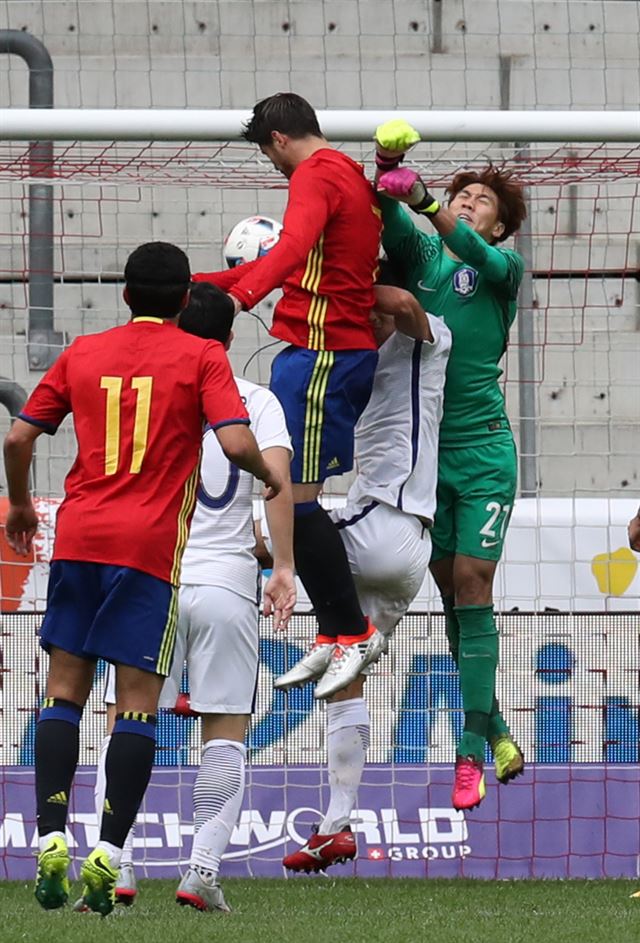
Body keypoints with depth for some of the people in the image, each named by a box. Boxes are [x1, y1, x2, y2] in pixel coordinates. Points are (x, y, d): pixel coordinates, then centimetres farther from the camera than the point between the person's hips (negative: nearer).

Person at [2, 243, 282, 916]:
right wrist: (270, 477, 11)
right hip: (150, 544, -3)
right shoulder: (201, 356, 2)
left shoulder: (82, 354, 12)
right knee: (138, 702, -1)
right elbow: (236, 443, -10)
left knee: (64, 690, 8)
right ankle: (107, 854, -9)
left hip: (78, 534, 3)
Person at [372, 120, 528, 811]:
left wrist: (424, 200, -37)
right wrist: (387, 182, -33)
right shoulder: (421, 255, 10)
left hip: (481, 450, -3)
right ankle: (497, 736, 19)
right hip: (421, 449, 3)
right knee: (452, 597, 7)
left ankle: (471, 755, -12)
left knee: (472, 591, -10)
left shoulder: (502, 266, 3)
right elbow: (393, 229, -11)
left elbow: (475, 252, -20)